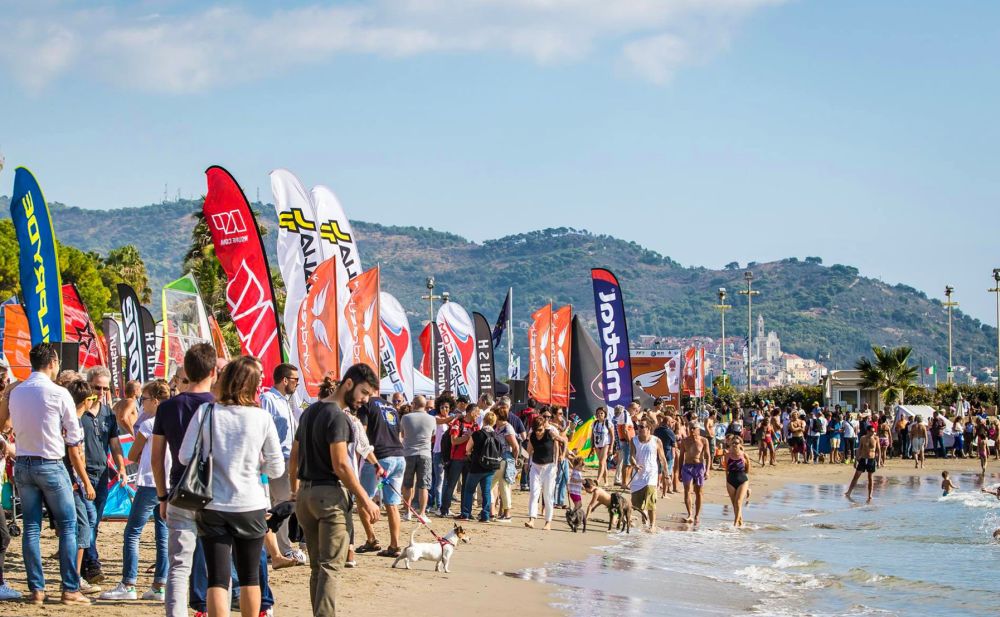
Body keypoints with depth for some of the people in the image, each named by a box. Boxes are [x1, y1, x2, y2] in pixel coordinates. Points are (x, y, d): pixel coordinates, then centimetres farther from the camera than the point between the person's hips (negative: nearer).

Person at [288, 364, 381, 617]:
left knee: (317, 566, 14)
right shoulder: (336, 416, -14)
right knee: (330, 567, -8)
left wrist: (295, 490, 28)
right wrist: (366, 500, -15)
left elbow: (294, 455, 20)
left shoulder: (309, 412, 14)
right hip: (330, 494, -9)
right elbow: (340, 465, -18)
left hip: (305, 493, 9)